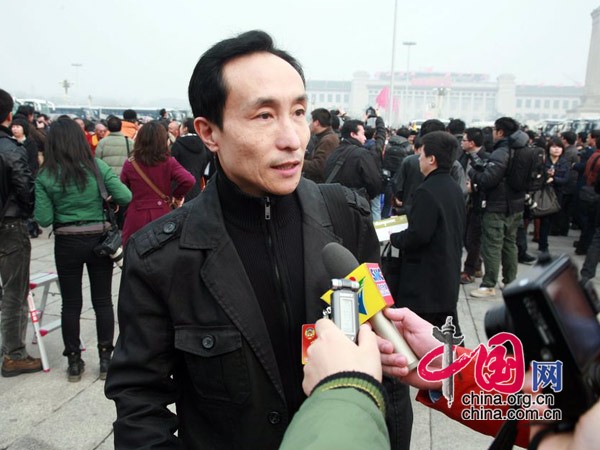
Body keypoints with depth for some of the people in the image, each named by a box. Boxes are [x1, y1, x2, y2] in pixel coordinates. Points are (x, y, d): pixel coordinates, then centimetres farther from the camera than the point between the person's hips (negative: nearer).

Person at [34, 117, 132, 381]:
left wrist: (60, 207, 9)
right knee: (103, 300, 11)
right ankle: (106, 359, 19)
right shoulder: (97, 167, -7)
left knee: (71, 303, 11)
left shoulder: (45, 176, -7)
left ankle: (74, 362, 22)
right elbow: (126, 197, -11)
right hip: (99, 239, 1)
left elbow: (44, 219, -10)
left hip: (67, 243, 0)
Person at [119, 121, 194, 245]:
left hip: (136, 217, 0)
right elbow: (189, 181, -17)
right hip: (162, 216, 0)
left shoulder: (129, 164, -4)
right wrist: (176, 195, 0)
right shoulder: (169, 163, -7)